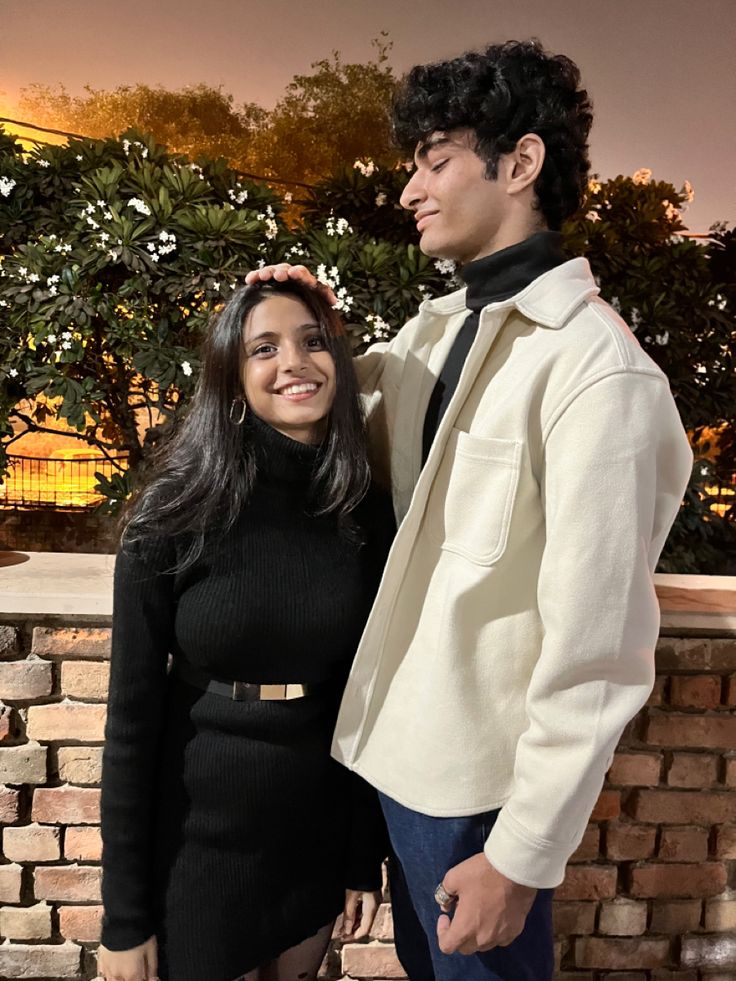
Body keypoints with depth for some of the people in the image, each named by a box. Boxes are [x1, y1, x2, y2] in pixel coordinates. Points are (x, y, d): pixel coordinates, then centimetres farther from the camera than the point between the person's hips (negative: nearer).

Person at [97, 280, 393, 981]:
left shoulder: (368, 516, -6)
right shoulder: (177, 511, -15)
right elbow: (133, 714, -11)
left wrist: (367, 859, 5)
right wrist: (123, 915, -8)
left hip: (320, 836, 3)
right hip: (199, 837, -3)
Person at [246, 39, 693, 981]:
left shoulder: (594, 366, -21)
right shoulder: (435, 327, 3)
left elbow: (594, 646, -21)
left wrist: (523, 856, -16)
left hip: (478, 778, -7)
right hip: (399, 743, 7)